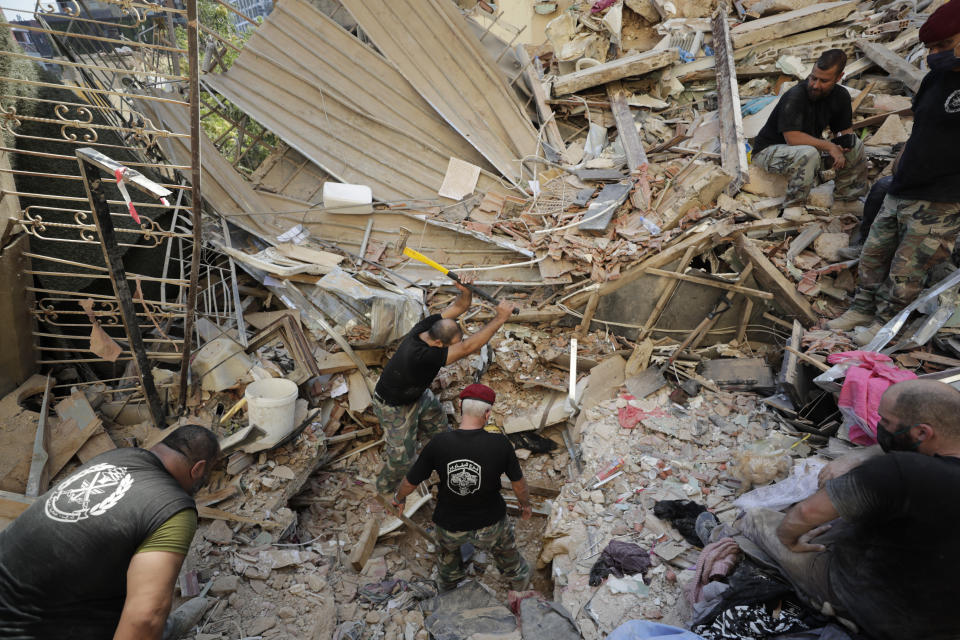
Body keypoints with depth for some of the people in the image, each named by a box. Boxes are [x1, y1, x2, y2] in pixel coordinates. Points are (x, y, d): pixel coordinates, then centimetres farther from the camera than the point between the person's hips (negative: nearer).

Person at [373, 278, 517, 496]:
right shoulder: (421, 356, -47)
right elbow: (467, 348, -51)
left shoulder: (427, 326, -24)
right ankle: (386, 489, 41)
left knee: (439, 428, 27)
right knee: (401, 456, 10)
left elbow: (459, 306, -22)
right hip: (394, 406, -8)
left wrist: (465, 291, -47)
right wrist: (500, 318, -50)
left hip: (419, 394, 8)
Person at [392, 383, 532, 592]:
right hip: (490, 524, -1)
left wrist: (399, 498, 13)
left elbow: (411, 481, -10)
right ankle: (519, 579, 60)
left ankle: (448, 585, 63)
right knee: (505, 550, 32)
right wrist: (525, 504, 13)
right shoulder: (499, 443, -26)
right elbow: (518, 482, -10)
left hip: (451, 523, 1)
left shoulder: (438, 444, -24)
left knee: (447, 544, 36)